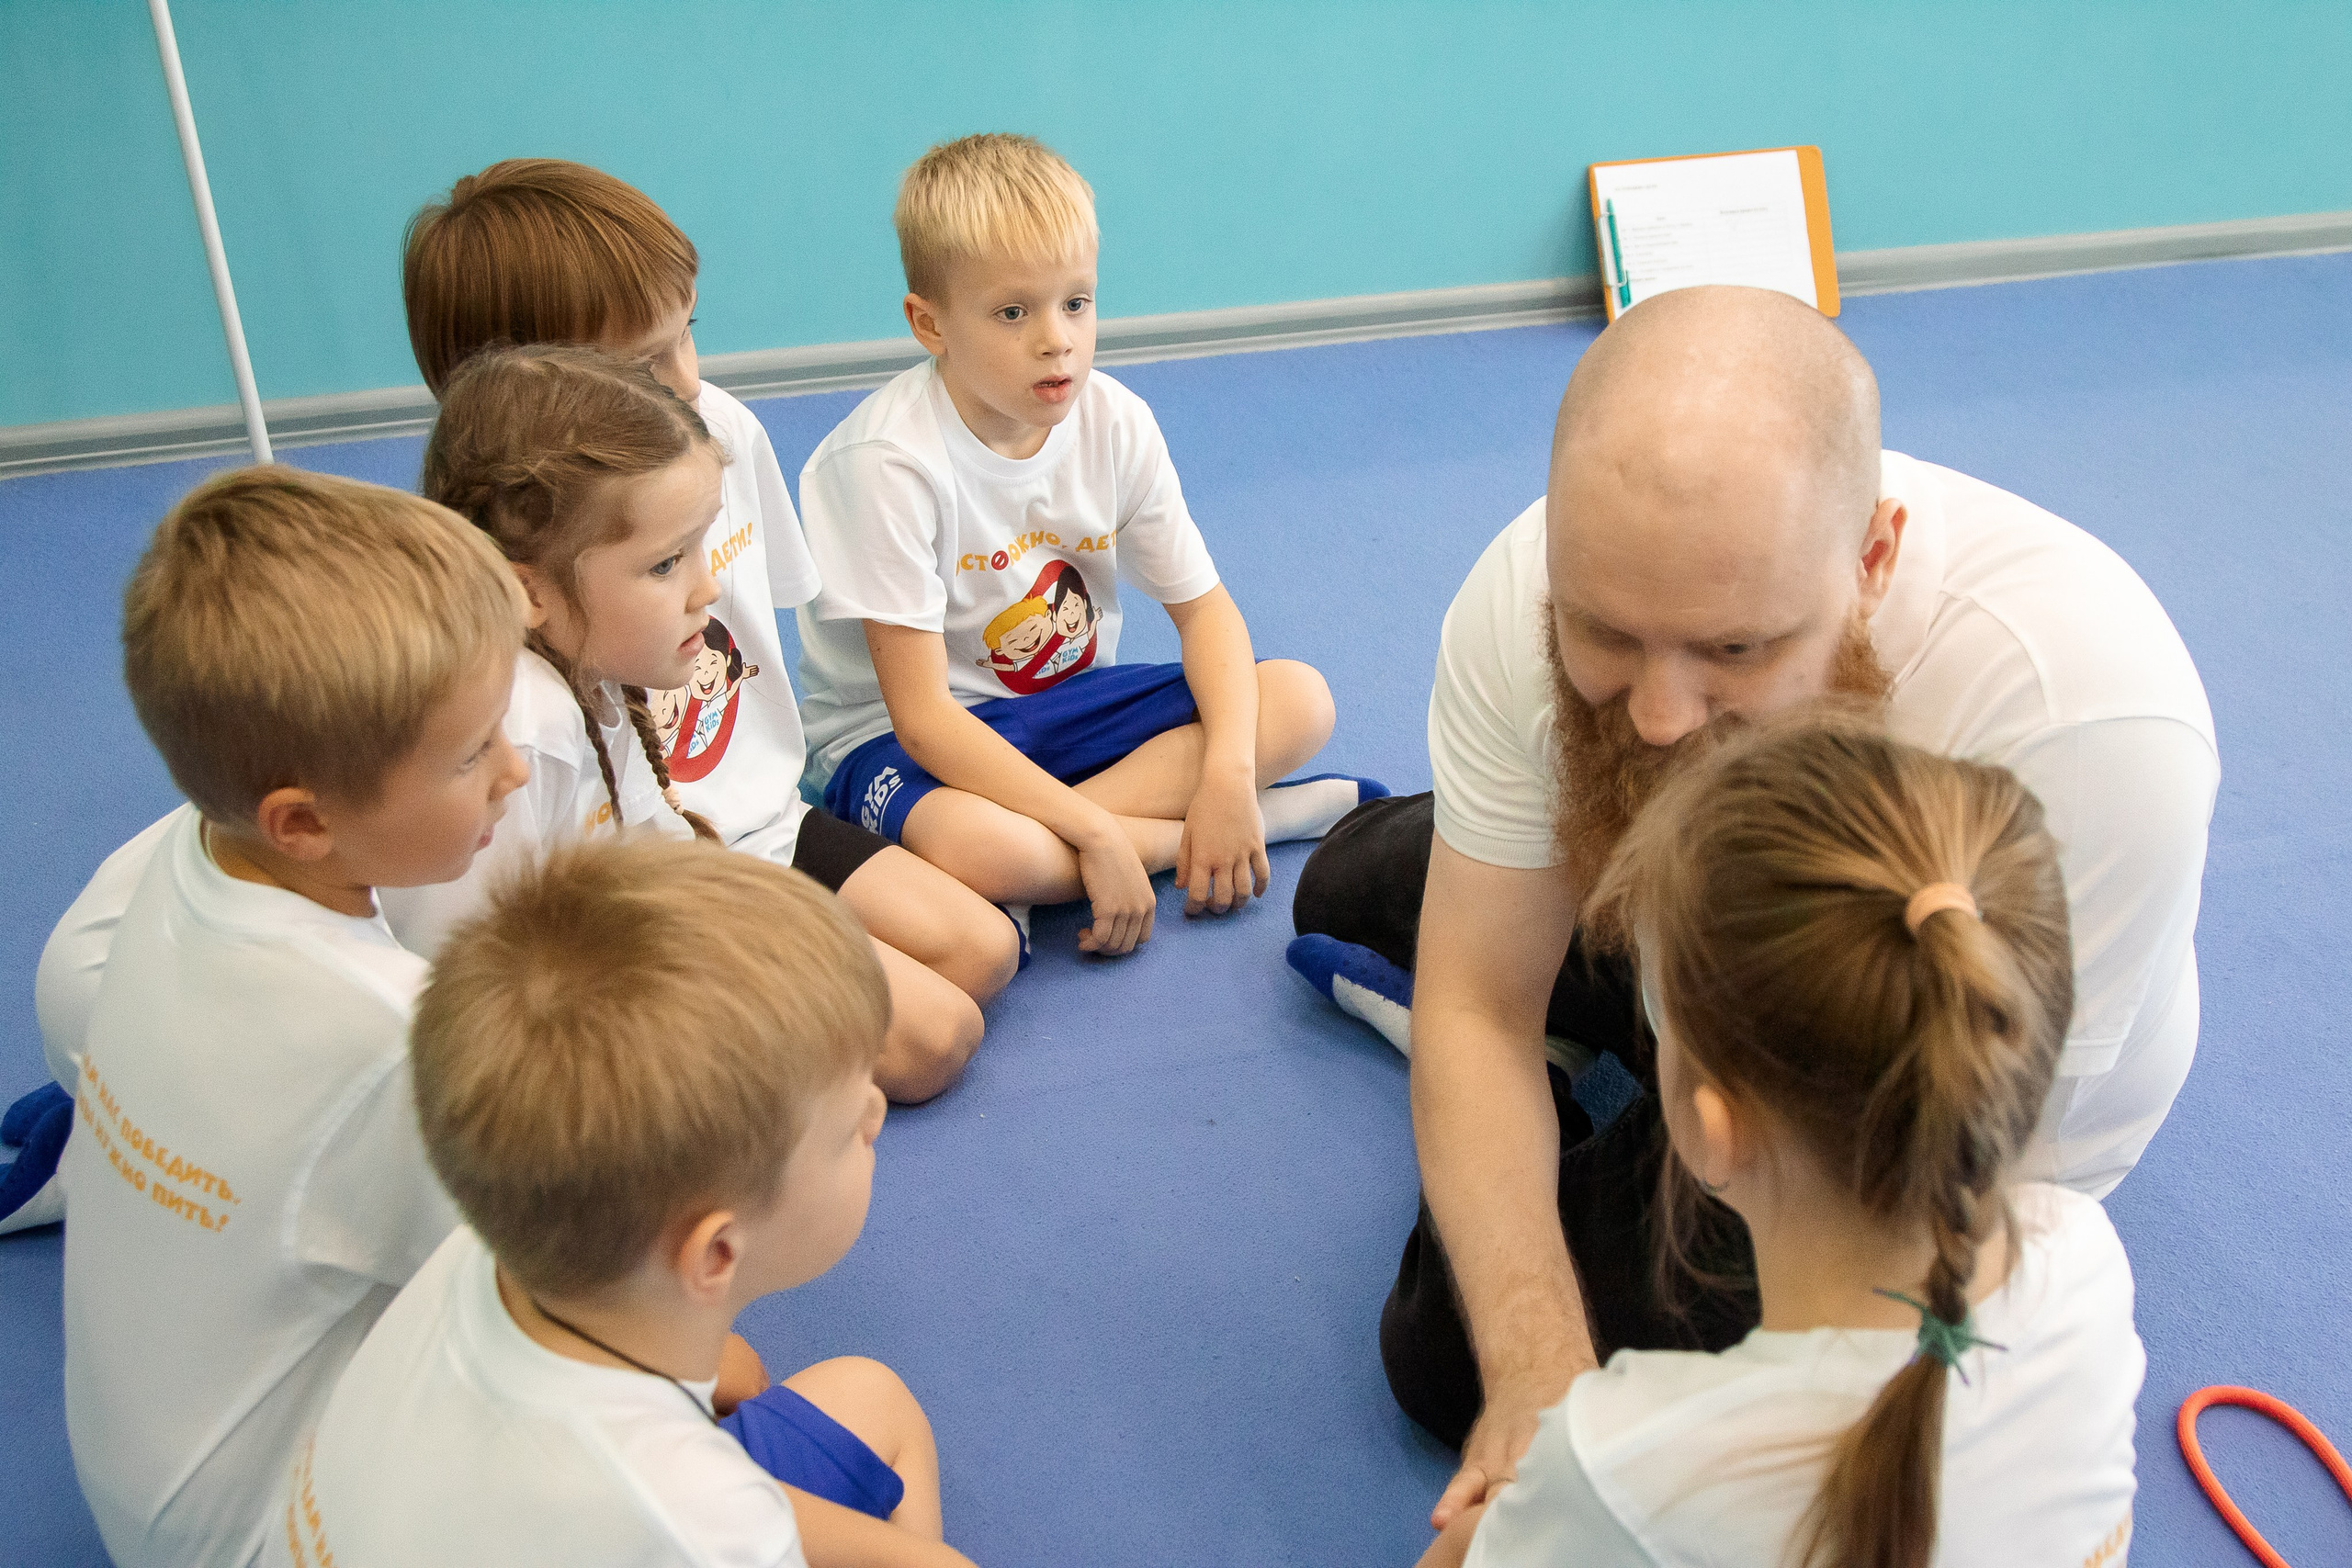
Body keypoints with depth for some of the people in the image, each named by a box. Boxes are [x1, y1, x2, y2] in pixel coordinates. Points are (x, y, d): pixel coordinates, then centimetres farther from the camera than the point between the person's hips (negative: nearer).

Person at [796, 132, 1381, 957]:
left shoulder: (1116, 423, -7)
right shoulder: (891, 462, -24)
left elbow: (1203, 607, 0)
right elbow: (922, 716, -26)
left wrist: (1229, 771, -19)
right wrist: (1094, 835, -31)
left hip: (1065, 702, 7)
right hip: (896, 734, -6)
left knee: (1299, 700, -12)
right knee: (976, 845, -41)